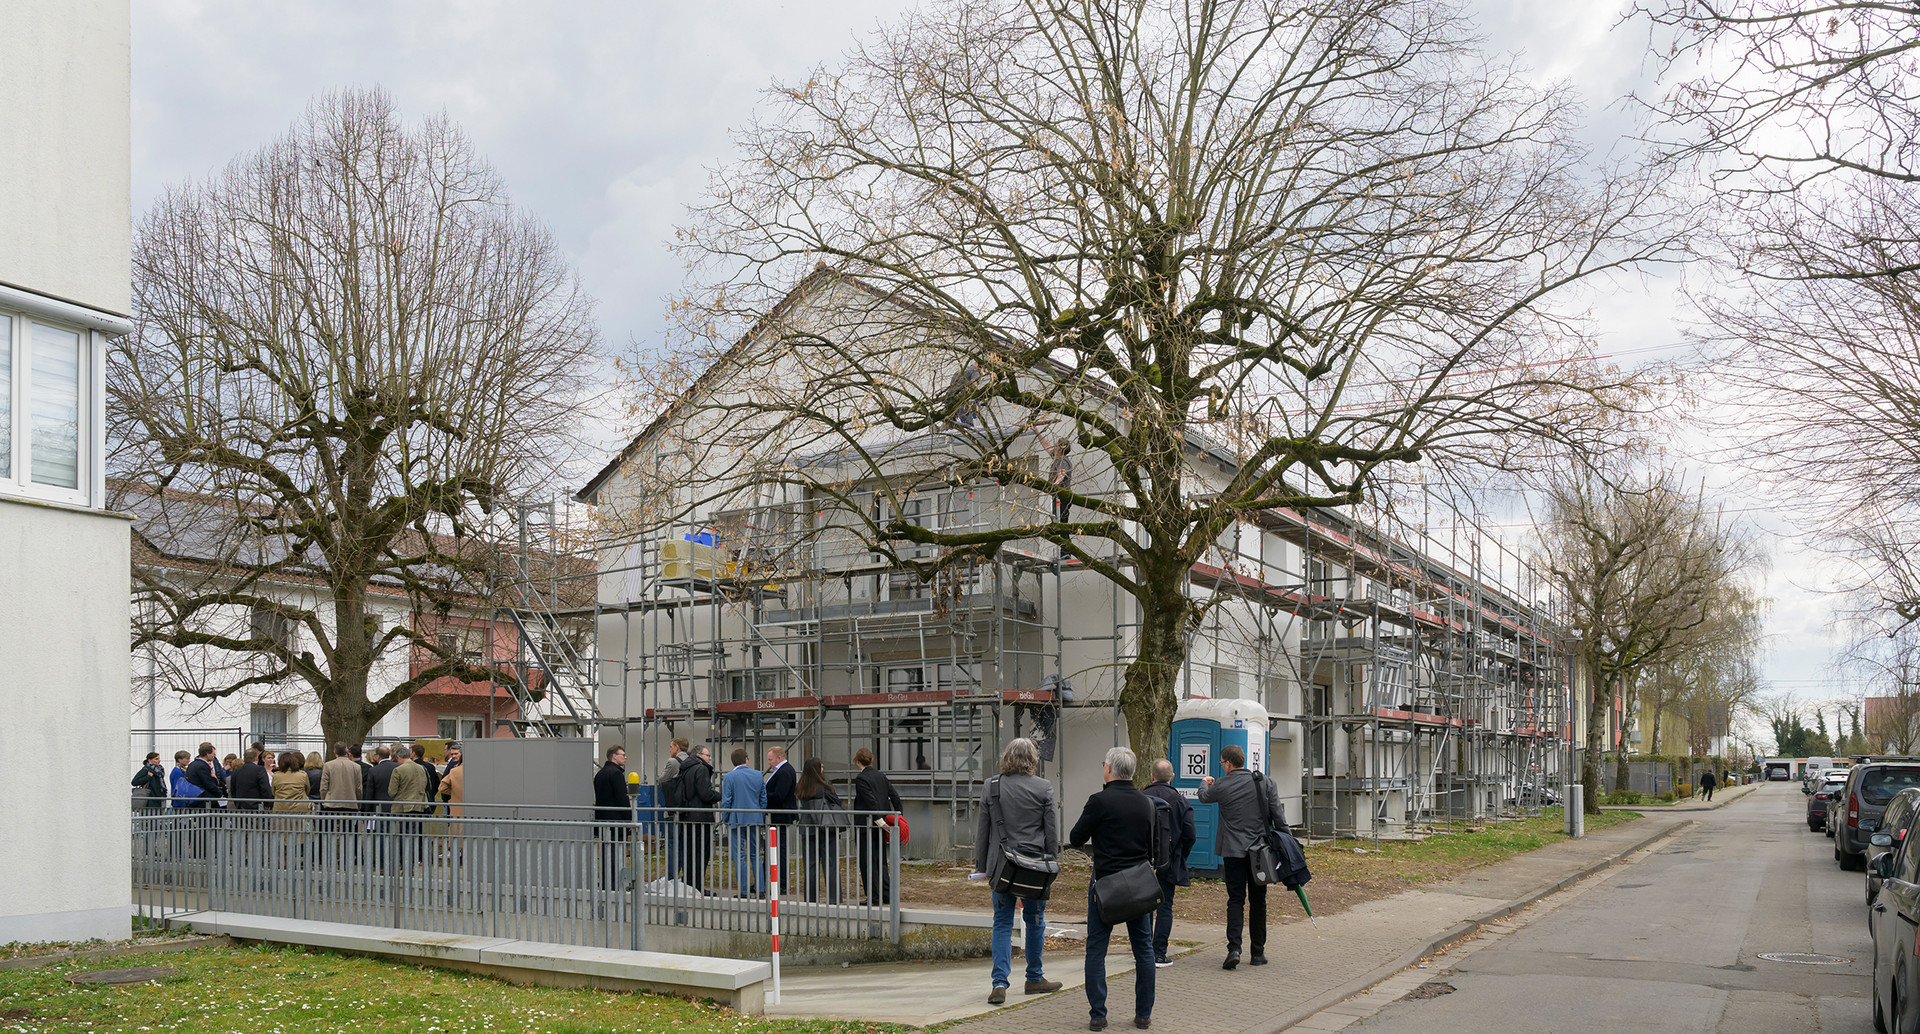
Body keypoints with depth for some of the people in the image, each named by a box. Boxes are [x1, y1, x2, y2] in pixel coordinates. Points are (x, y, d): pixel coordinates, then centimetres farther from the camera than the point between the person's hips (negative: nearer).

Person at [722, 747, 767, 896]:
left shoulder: (729, 777, -8)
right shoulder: (758, 776, 5)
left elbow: (726, 801, -8)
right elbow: (763, 799, 10)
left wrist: (725, 820, 2)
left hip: (736, 820, -4)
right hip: (755, 820, 4)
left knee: (739, 856, 0)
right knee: (755, 854, 14)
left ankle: (744, 890, -1)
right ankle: (759, 887, 14)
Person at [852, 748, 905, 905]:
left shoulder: (861, 779, -13)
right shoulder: (881, 776, 9)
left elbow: (870, 800, -20)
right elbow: (894, 795, 6)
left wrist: (879, 820, -20)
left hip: (866, 824, -7)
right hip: (880, 825, 7)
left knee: (868, 861, 0)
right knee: (881, 859, 15)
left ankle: (874, 897, 0)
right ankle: (886, 894, 16)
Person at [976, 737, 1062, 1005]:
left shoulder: (991, 787, -1)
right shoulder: (1043, 788, -4)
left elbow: (982, 830, 4)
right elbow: (1052, 831, 0)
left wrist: (982, 866, 13)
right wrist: (1051, 862, 11)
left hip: (1002, 865, 1)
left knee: (1002, 923, 6)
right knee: (1035, 921, 14)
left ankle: (1000, 983, -4)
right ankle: (1035, 978, 25)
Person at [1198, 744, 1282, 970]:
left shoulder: (1222, 786, -6)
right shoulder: (1264, 782, -1)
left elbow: (1204, 797, 16)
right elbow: (1278, 814, -2)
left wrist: (1204, 782, 38)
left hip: (1234, 852, -2)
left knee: (1236, 900, 1)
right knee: (1258, 901, 11)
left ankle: (1234, 948, -13)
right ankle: (1258, 952, 14)